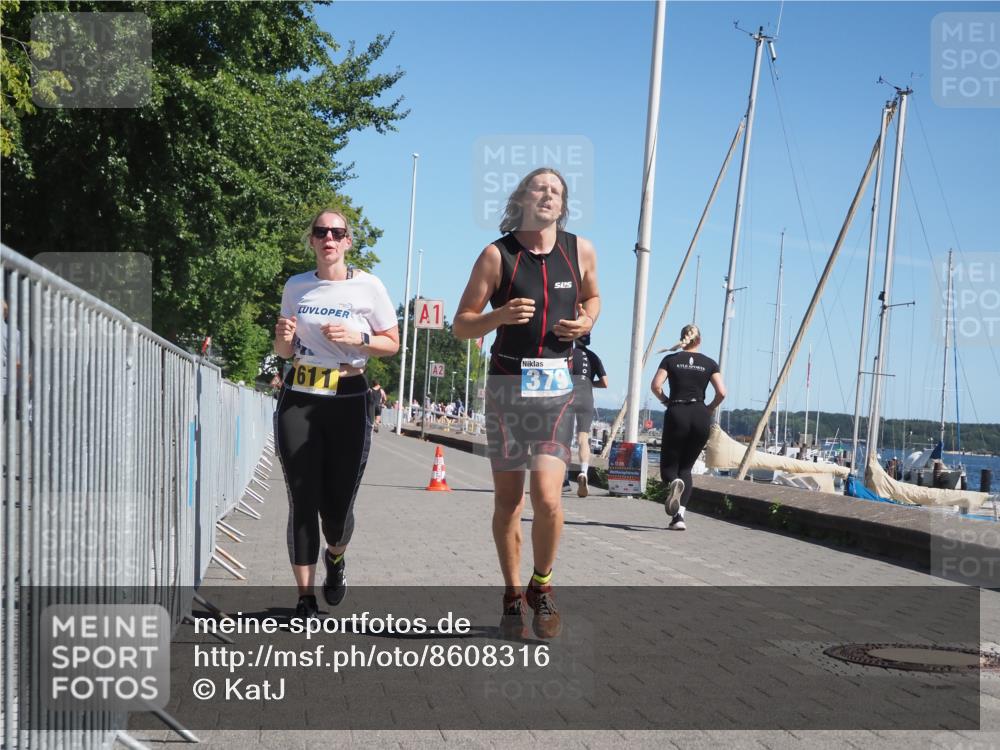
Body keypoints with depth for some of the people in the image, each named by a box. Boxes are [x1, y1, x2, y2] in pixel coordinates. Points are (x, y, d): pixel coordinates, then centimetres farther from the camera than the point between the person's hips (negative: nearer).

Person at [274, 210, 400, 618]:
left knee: (337, 507, 0)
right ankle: (305, 598, 6)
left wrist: (356, 338, -13)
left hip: (348, 402, -2)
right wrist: (283, 337, -7)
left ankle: (335, 558, 36)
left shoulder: (367, 286, -1)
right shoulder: (296, 286, 8)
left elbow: (392, 343, 4)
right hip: (298, 400, 2)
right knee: (302, 503, -3)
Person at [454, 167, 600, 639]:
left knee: (548, 498, -12)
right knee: (507, 499, 6)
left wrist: (587, 321, 2)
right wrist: (500, 316, -20)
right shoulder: (497, 255, -2)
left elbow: (591, 297, 24)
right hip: (507, 383, 0)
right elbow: (461, 325, 0)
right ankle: (512, 595, 23)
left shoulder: (581, 251, 5)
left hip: (556, 387, 1)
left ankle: (541, 587, 12)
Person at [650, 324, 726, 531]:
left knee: (668, 466, 9)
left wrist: (666, 401, 10)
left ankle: (673, 482, -30)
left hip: (677, 414, -1)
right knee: (686, 467, 13)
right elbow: (722, 392, -3)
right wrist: (710, 409, 13)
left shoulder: (671, 359, 7)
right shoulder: (709, 363, 9)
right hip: (700, 416, 2)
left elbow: (655, 386, -7)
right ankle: (679, 516, -1)